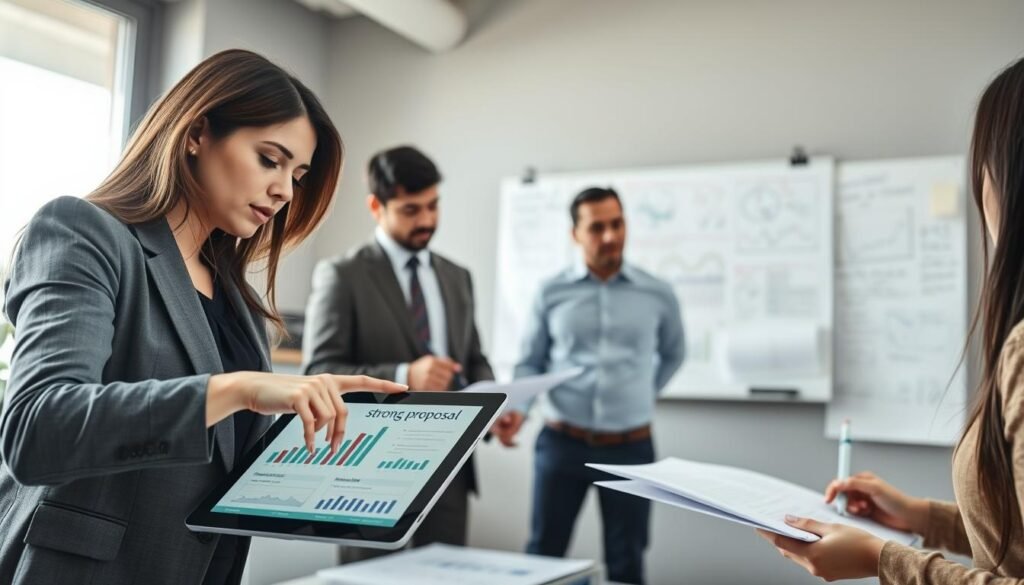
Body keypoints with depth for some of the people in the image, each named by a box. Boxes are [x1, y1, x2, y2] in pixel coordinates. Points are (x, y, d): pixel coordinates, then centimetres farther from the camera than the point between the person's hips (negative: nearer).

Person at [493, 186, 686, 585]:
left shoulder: (658, 295, 1)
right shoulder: (551, 293, 0)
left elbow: (672, 355, 18)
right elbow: (531, 362, 4)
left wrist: (641, 396, 11)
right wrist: (517, 409, -12)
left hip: (630, 447, 1)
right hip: (562, 443, 0)